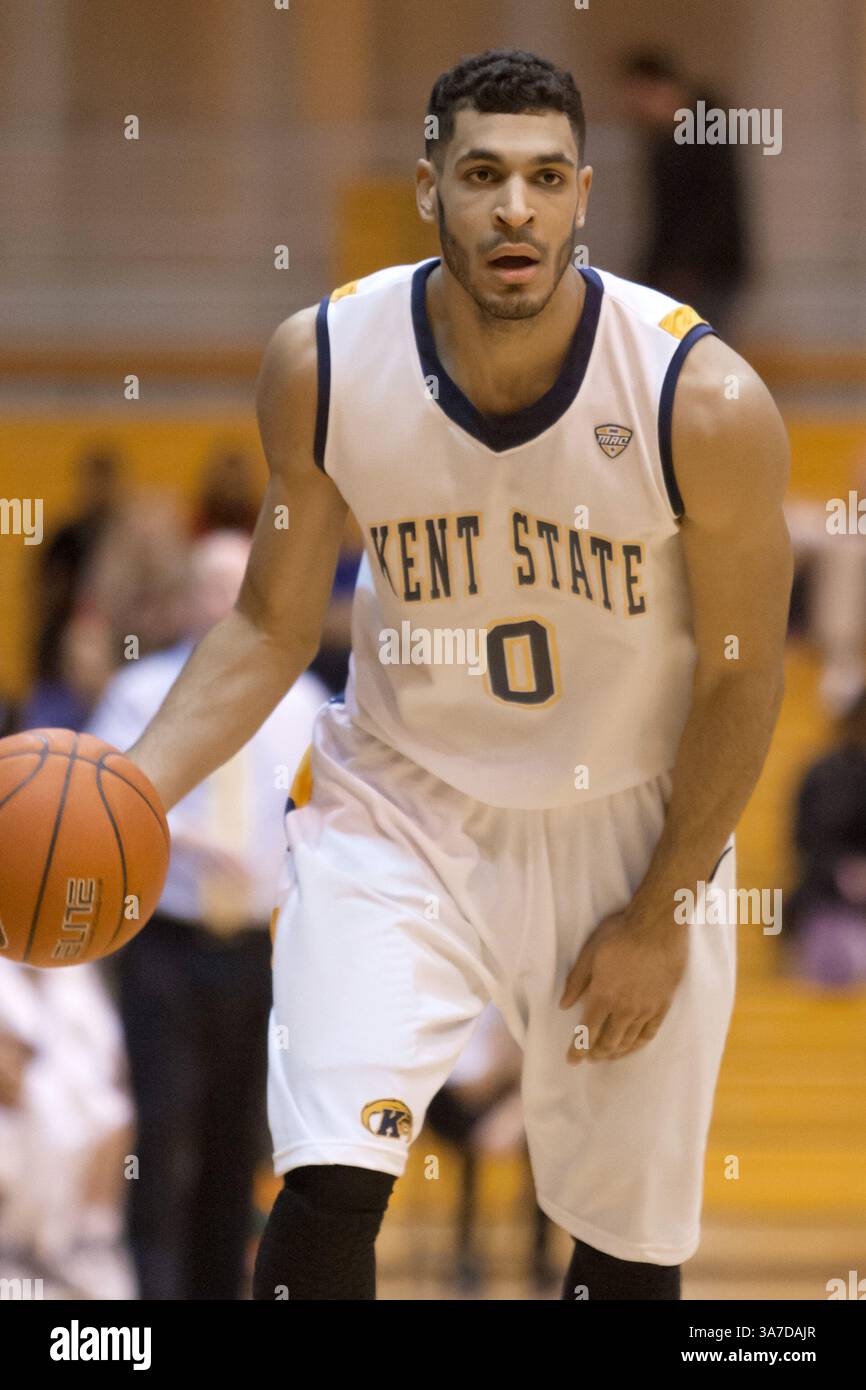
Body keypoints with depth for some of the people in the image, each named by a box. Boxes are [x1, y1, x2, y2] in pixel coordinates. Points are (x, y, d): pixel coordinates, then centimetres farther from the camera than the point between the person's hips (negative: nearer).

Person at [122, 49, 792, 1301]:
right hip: (401, 806, 1)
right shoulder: (323, 364, -15)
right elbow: (273, 623, -1)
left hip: (629, 826, 0)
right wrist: (132, 790, -14)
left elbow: (742, 678, -10)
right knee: (329, 1184, -17)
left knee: (629, 1235, 7)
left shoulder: (705, 400, -21)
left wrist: (659, 918, -8)